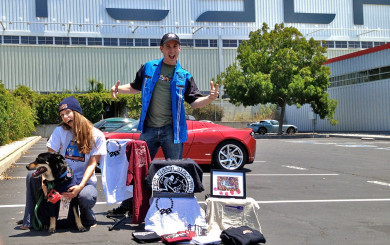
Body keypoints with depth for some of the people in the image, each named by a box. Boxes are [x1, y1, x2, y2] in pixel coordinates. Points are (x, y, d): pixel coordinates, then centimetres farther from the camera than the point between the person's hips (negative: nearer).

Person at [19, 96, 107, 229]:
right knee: (32, 176, -22)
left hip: (85, 180, -2)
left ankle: (87, 217, 2)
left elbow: (92, 163, -9)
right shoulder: (60, 131, -1)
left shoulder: (96, 135, -5)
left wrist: (80, 186, -23)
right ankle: (31, 220, -5)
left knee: (87, 197, -37)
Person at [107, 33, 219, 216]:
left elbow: (194, 101, 3)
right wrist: (118, 89, 4)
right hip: (149, 128, 2)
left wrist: (210, 98, -16)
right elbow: (136, 87, 21)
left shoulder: (184, 76, 7)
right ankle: (127, 205, 22)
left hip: (172, 129, -1)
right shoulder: (148, 68, 10)